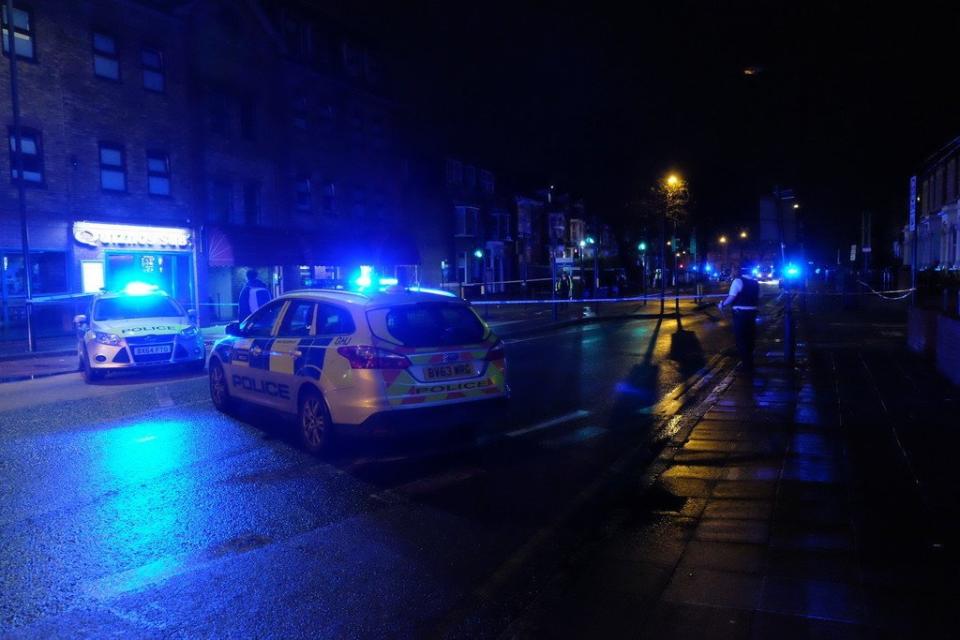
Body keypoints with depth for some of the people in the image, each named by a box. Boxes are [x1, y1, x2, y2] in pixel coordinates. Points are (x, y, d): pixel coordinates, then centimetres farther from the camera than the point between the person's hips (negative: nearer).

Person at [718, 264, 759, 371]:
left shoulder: (738, 281, -12)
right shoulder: (755, 283, 8)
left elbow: (732, 297, -20)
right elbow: (758, 299, 13)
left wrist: (723, 304, -6)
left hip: (740, 313, -6)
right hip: (752, 313, 6)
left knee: (741, 339, 5)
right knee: (749, 338, 19)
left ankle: (746, 365, 9)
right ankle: (749, 363, 31)